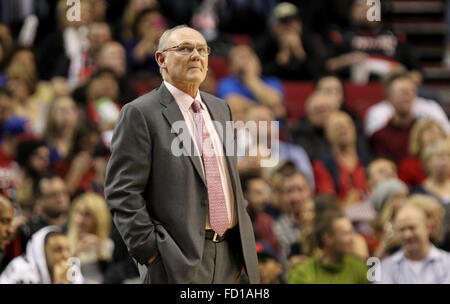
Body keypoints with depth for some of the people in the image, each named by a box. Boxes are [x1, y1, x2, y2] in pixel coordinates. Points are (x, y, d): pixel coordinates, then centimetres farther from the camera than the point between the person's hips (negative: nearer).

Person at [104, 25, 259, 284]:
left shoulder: (220, 108, 18)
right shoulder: (140, 114, -5)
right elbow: (122, 192, -10)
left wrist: (245, 241, 17)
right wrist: (150, 251, -16)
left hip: (229, 258, 7)